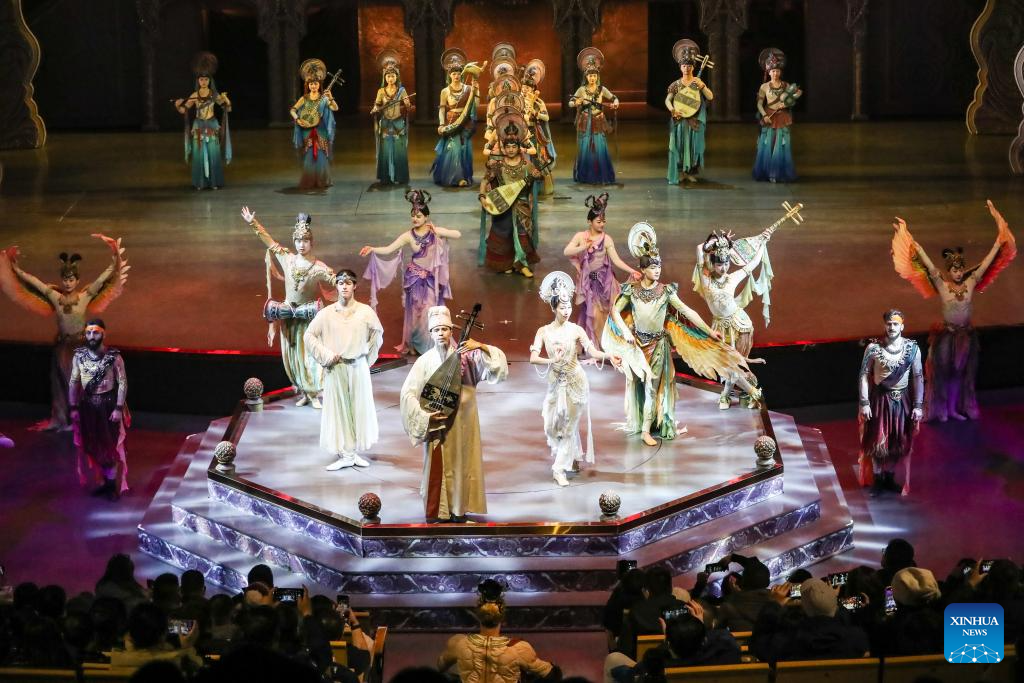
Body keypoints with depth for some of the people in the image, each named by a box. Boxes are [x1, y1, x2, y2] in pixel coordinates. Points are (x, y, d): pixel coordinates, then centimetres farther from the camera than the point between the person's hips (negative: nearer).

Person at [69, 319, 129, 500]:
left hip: (108, 404, -4)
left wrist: (118, 409, -16)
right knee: (94, 446, 12)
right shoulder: (79, 356, -2)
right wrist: (73, 408, -1)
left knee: (110, 445, 3)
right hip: (88, 405, 4)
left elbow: (122, 383, -11)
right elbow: (74, 382, 2)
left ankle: (113, 484, 15)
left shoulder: (114, 356, -12)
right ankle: (106, 481, 26)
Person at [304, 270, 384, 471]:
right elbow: (309, 336, 3)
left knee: (359, 407, 5)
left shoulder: (365, 311, -2)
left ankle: (354, 452, 15)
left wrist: (367, 355, 9)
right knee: (338, 408, 0)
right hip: (336, 368, -1)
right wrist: (326, 355, -4)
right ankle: (344, 454, 6)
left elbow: (377, 334, 13)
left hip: (358, 367, 1)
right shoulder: (327, 313, -2)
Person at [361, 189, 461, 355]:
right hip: (414, 279, 0)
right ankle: (413, 345, 22)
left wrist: (437, 232, -19)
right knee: (415, 312, 8)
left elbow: (458, 234, -14)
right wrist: (372, 249, -32)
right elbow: (388, 249, -15)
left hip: (431, 279, 0)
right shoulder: (408, 236, -8)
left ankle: (431, 346, 15)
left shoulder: (435, 231, -7)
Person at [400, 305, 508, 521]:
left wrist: (481, 347, -24)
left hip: (462, 422, 1)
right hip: (436, 423, -1)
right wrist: (423, 415, -17)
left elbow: (497, 363, -9)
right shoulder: (425, 360, -4)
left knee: (461, 465, 8)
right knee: (438, 468, -1)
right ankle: (436, 513, 5)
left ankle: (459, 509, 19)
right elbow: (408, 392, -7)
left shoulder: (466, 355, -1)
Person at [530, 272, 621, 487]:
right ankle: (574, 457, 30)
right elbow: (533, 358, -11)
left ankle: (560, 469, 6)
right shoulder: (543, 332, -2)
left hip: (575, 382, -2)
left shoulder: (576, 330, -6)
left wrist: (609, 356, -34)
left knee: (569, 424, 0)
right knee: (553, 424, 5)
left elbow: (593, 352, -15)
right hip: (555, 383, 2)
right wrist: (551, 361, -30)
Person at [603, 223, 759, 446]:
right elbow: (615, 311, 3)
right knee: (638, 384, 10)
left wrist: (709, 331, -9)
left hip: (658, 344, 0)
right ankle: (637, 423, 24)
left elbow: (688, 312, -6)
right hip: (637, 343, 0)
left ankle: (646, 430, 1)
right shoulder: (632, 291, -7)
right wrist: (625, 332, -10)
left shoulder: (666, 291, -7)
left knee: (652, 387, 0)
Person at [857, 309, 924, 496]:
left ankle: (890, 477, 29)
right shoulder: (873, 348, -11)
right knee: (877, 441, 7)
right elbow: (864, 375, -7)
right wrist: (864, 403, -11)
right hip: (879, 400, -2)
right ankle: (877, 479, 23)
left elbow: (917, 377, -2)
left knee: (898, 442, 11)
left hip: (902, 401, 2)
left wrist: (918, 405, -4)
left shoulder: (912, 348, -7)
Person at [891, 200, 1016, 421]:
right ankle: (942, 409, 27)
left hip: (967, 335, 3)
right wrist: (913, 243, -32)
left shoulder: (971, 283, -8)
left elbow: (988, 261, -10)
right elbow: (929, 266, -22)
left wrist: (1000, 236, -16)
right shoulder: (942, 285, -13)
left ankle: (956, 408, 30)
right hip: (946, 335, -3)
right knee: (943, 372, 11)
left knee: (963, 373, 14)